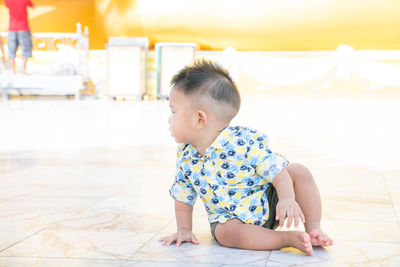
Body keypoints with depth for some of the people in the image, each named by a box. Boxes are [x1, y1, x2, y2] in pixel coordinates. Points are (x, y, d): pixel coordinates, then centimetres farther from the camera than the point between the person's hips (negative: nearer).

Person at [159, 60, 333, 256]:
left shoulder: (244, 142, -22)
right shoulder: (185, 157, -5)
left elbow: (278, 170, -22)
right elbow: (183, 196, 8)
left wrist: (287, 199, -38)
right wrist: (184, 229, 5)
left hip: (269, 203, -2)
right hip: (229, 218, 2)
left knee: (299, 172, -20)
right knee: (225, 231, -32)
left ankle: (313, 229, -13)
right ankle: (286, 238, -27)